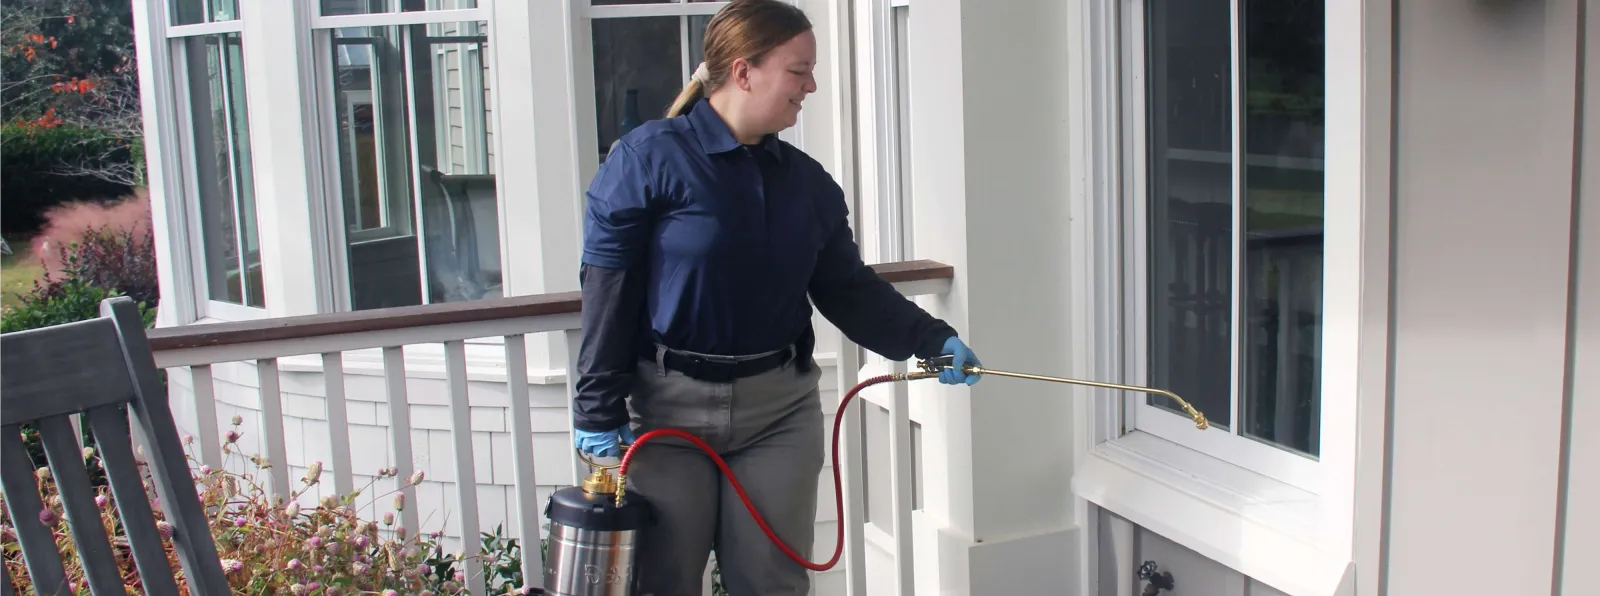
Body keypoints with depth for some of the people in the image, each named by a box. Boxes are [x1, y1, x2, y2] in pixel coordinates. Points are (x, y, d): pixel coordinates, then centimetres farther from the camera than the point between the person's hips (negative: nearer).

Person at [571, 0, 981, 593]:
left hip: (780, 411, 4)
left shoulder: (809, 182, 6)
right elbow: (607, 292, -11)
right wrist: (599, 410, -12)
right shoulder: (648, 157, -10)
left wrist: (932, 340, -1)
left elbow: (849, 289, 10)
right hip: (668, 408, -4)